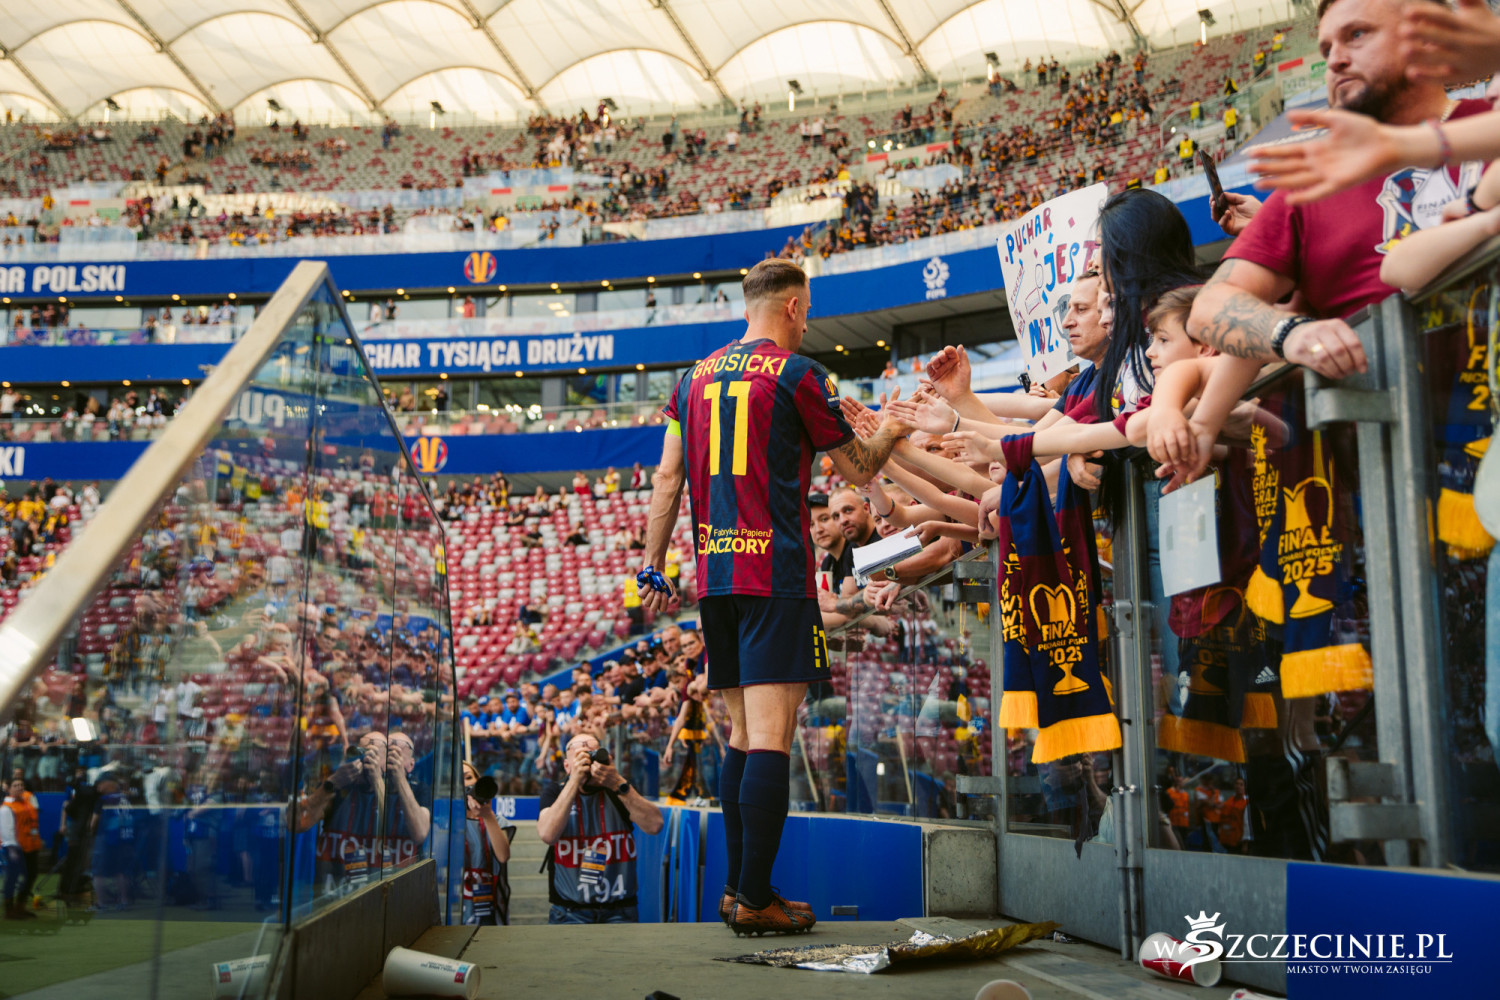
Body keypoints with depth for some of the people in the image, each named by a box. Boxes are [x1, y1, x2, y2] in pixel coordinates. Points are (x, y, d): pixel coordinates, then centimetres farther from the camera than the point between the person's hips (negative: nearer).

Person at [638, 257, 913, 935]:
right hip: (775, 573, -7)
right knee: (770, 736, -7)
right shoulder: (795, 374, -2)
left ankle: (737, 889, 16)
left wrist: (654, 568, 16)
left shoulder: (696, 377, 15)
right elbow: (859, 470, 6)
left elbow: (667, 480, 13)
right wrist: (889, 433, 25)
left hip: (714, 575, 7)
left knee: (742, 735, 13)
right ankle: (756, 900, -7)